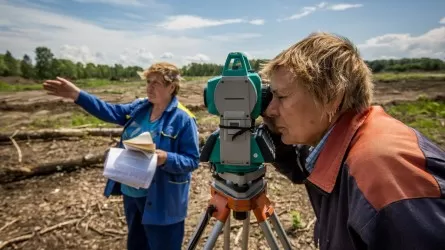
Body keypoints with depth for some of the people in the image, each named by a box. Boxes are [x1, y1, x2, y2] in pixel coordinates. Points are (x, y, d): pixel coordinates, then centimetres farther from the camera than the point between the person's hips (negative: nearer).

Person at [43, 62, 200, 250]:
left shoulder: (184, 119, -19)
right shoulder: (139, 107, 2)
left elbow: (192, 160, -19)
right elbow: (110, 112, 4)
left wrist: (166, 158, -36)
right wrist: (76, 95, -5)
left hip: (160, 201, -7)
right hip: (131, 193, 7)